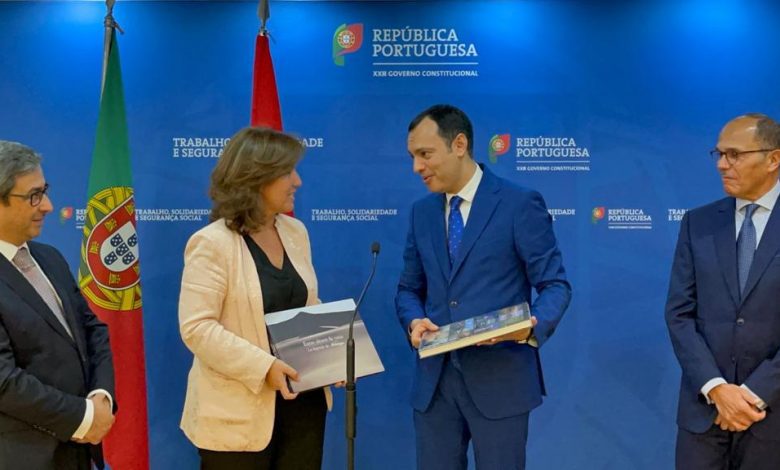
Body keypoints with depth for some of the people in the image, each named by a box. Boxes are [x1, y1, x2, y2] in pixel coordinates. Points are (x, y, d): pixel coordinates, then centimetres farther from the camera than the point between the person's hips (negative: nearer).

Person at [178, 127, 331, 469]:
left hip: (302, 399, 6)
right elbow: (196, 327, -18)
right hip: (239, 412, -6)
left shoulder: (295, 232, 7)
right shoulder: (212, 243, -14)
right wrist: (264, 367, -24)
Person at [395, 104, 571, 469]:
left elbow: (555, 285, -6)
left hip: (499, 378, -5)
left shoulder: (520, 204, -6)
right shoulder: (421, 212, 11)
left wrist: (533, 327, -26)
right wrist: (414, 321, -6)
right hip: (434, 379, 5)